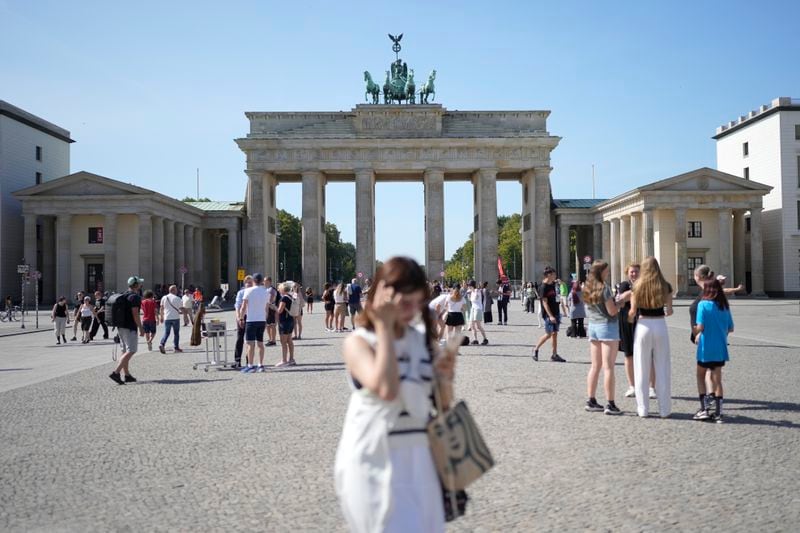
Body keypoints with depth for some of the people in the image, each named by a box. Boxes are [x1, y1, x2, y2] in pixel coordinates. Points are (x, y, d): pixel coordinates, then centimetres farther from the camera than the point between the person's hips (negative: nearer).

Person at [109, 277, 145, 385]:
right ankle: (116, 372, -20)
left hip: (120, 327, 10)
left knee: (125, 351, 13)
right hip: (130, 327, -10)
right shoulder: (134, 296, -13)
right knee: (131, 351, -9)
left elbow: (117, 312, 18)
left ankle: (127, 375, 16)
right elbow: (135, 314, -19)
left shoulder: (122, 296, 15)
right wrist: (141, 328, -15)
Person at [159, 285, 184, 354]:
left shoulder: (164, 298, 6)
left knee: (166, 333, 5)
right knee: (176, 333, 8)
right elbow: (181, 308, -2)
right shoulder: (177, 298, -5)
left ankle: (161, 344, -17)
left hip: (167, 318, 3)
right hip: (175, 318, -3)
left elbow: (161, 308, 9)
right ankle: (176, 348, 10)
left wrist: (161, 317, 18)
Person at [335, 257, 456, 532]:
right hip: (374, 462, -5)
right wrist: (385, 327, -20)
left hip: (418, 462, 6)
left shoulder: (425, 340, 5)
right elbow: (386, 389, -28)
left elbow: (444, 406, 13)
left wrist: (445, 376, -9)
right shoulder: (358, 342, -10)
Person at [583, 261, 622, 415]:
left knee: (595, 366, 12)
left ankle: (591, 401, 15)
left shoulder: (589, 288, 10)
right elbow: (612, 311, -16)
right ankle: (610, 405, -3)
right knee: (608, 367, -4)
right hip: (607, 326, -7)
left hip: (593, 326, 7)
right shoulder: (604, 287, -13)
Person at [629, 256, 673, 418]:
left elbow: (633, 311, -5)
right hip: (660, 326, 1)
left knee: (642, 369, 7)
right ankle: (664, 409, 12)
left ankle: (643, 409, 11)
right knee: (662, 369, 8)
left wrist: (629, 319, 17)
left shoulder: (637, 287, -3)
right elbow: (669, 311, -1)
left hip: (643, 325, -1)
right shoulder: (665, 286, 0)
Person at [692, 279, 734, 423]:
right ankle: (718, 413, 11)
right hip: (720, 349, 4)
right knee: (717, 379, 11)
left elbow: (700, 327, -16)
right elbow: (730, 329, 6)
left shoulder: (703, 304, -12)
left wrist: (696, 332, 4)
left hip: (706, 348, -4)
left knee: (700, 376, 14)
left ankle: (704, 409, 8)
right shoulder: (725, 306, 3)